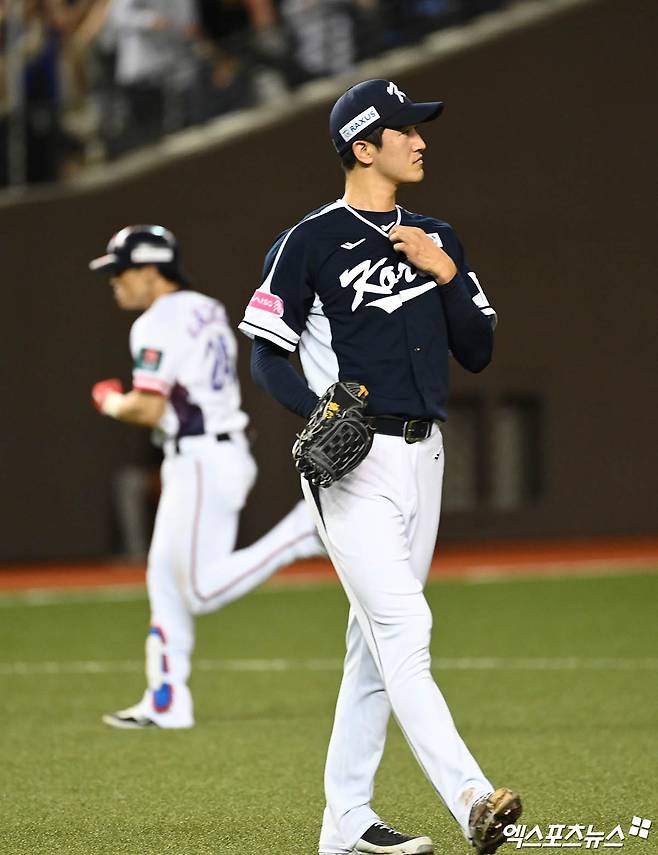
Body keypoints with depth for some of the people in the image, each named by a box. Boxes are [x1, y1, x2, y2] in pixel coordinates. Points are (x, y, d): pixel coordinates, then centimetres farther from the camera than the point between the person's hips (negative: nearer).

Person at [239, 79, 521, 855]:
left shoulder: (435, 239, 14)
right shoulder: (311, 242, -5)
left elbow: (478, 352, 12)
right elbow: (266, 354, -3)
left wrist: (447, 274, -3)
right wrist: (320, 412, -19)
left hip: (422, 456, 7)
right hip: (353, 463, -7)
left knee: (377, 642, 9)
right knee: (403, 630, -17)